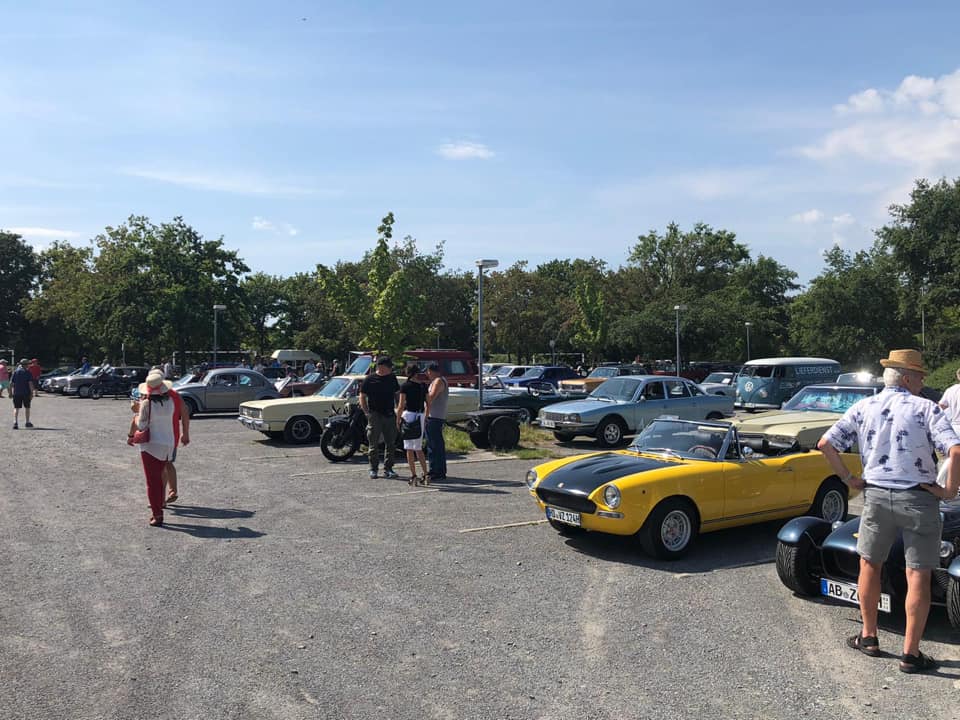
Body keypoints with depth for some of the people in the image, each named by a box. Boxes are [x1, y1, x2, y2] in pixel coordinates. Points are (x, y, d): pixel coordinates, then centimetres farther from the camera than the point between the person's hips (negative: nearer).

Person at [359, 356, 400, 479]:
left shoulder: (392, 378, 10)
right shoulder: (369, 379, -2)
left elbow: (397, 394, 19)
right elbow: (362, 397, 2)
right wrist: (367, 412, -6)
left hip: (389, 415, 4)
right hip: (375, 416, -4)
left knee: (390, 444, 4)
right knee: (373, 444, 1)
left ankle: (388, 469, 12)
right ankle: (373, 469, 10)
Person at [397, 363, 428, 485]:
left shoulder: (405, 386, -7)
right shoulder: (423, 386, 7)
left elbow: (401, 406, -9)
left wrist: (398, 420, 0)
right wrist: (426, 417, 16)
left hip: (408, 415, -5)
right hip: (420, 416, 5)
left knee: (409, 449, 3)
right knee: (418, 448, 15)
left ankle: (414, 476, 0)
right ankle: (425, 475, 10)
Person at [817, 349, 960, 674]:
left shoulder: (863, 408, 4)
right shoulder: (926, 408, -6)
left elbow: (825, 444, -2)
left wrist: (849, 478, 7)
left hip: (876, 496, 3)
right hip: (919, 500, -3)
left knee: (870, 565, 19)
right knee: (918, 577, 6)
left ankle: (868, 636, 28)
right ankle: (911, 653, 11)